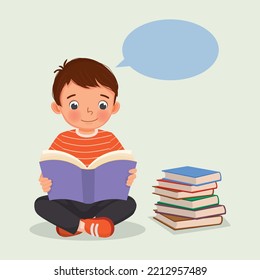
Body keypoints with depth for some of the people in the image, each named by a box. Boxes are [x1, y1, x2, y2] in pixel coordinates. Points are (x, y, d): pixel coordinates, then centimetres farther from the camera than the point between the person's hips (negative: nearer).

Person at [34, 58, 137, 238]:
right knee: (41, 203, -22)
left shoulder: (110, 139, -3)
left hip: (102, 201, 0)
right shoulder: (63, 140, -2)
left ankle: (73, 225, -24)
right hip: (70, 201, 0)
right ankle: (90, 225, -25)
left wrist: (129, 177, -28)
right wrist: (45, 181, -25)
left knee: (129, 203, -24)